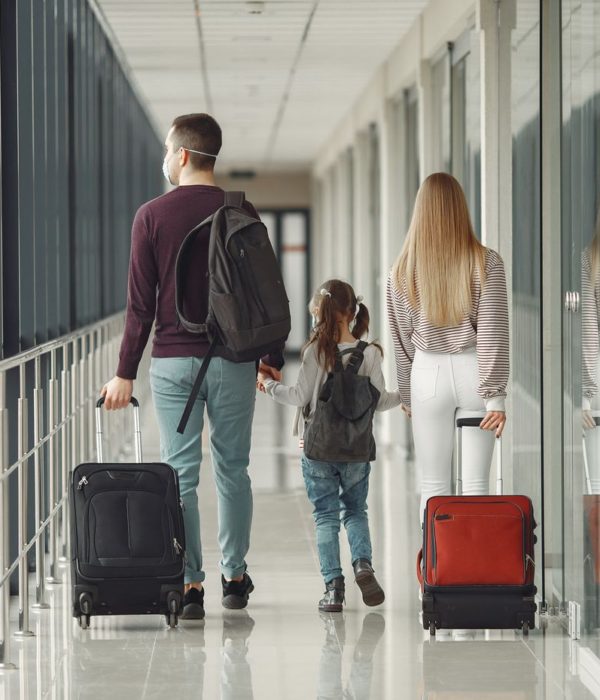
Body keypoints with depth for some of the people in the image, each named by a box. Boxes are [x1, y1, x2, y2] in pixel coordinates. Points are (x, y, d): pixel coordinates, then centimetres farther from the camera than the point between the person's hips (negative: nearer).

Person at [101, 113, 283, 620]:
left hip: (173, 360, -1)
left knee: (180, 473, 2)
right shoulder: (243, 213, 1)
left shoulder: (152, 216, -3)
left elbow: (141, 303, -4)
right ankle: (235, 576, 18)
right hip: (233, 360, 1)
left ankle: (189, 585, -1)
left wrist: (125, 373, 1)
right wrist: (273, 358, 14)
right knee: (233, 469, 12)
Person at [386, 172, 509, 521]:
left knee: (434, 487, 8)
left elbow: (403, 339, 7)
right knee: (476, 485, 4)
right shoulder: (487, 263, -6)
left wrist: (408, 396, 17)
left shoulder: (403, 271, -1)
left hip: (428, 374, 1)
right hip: (473, 371, -1)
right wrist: (496, 395, -7)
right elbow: (493, 332, -9)